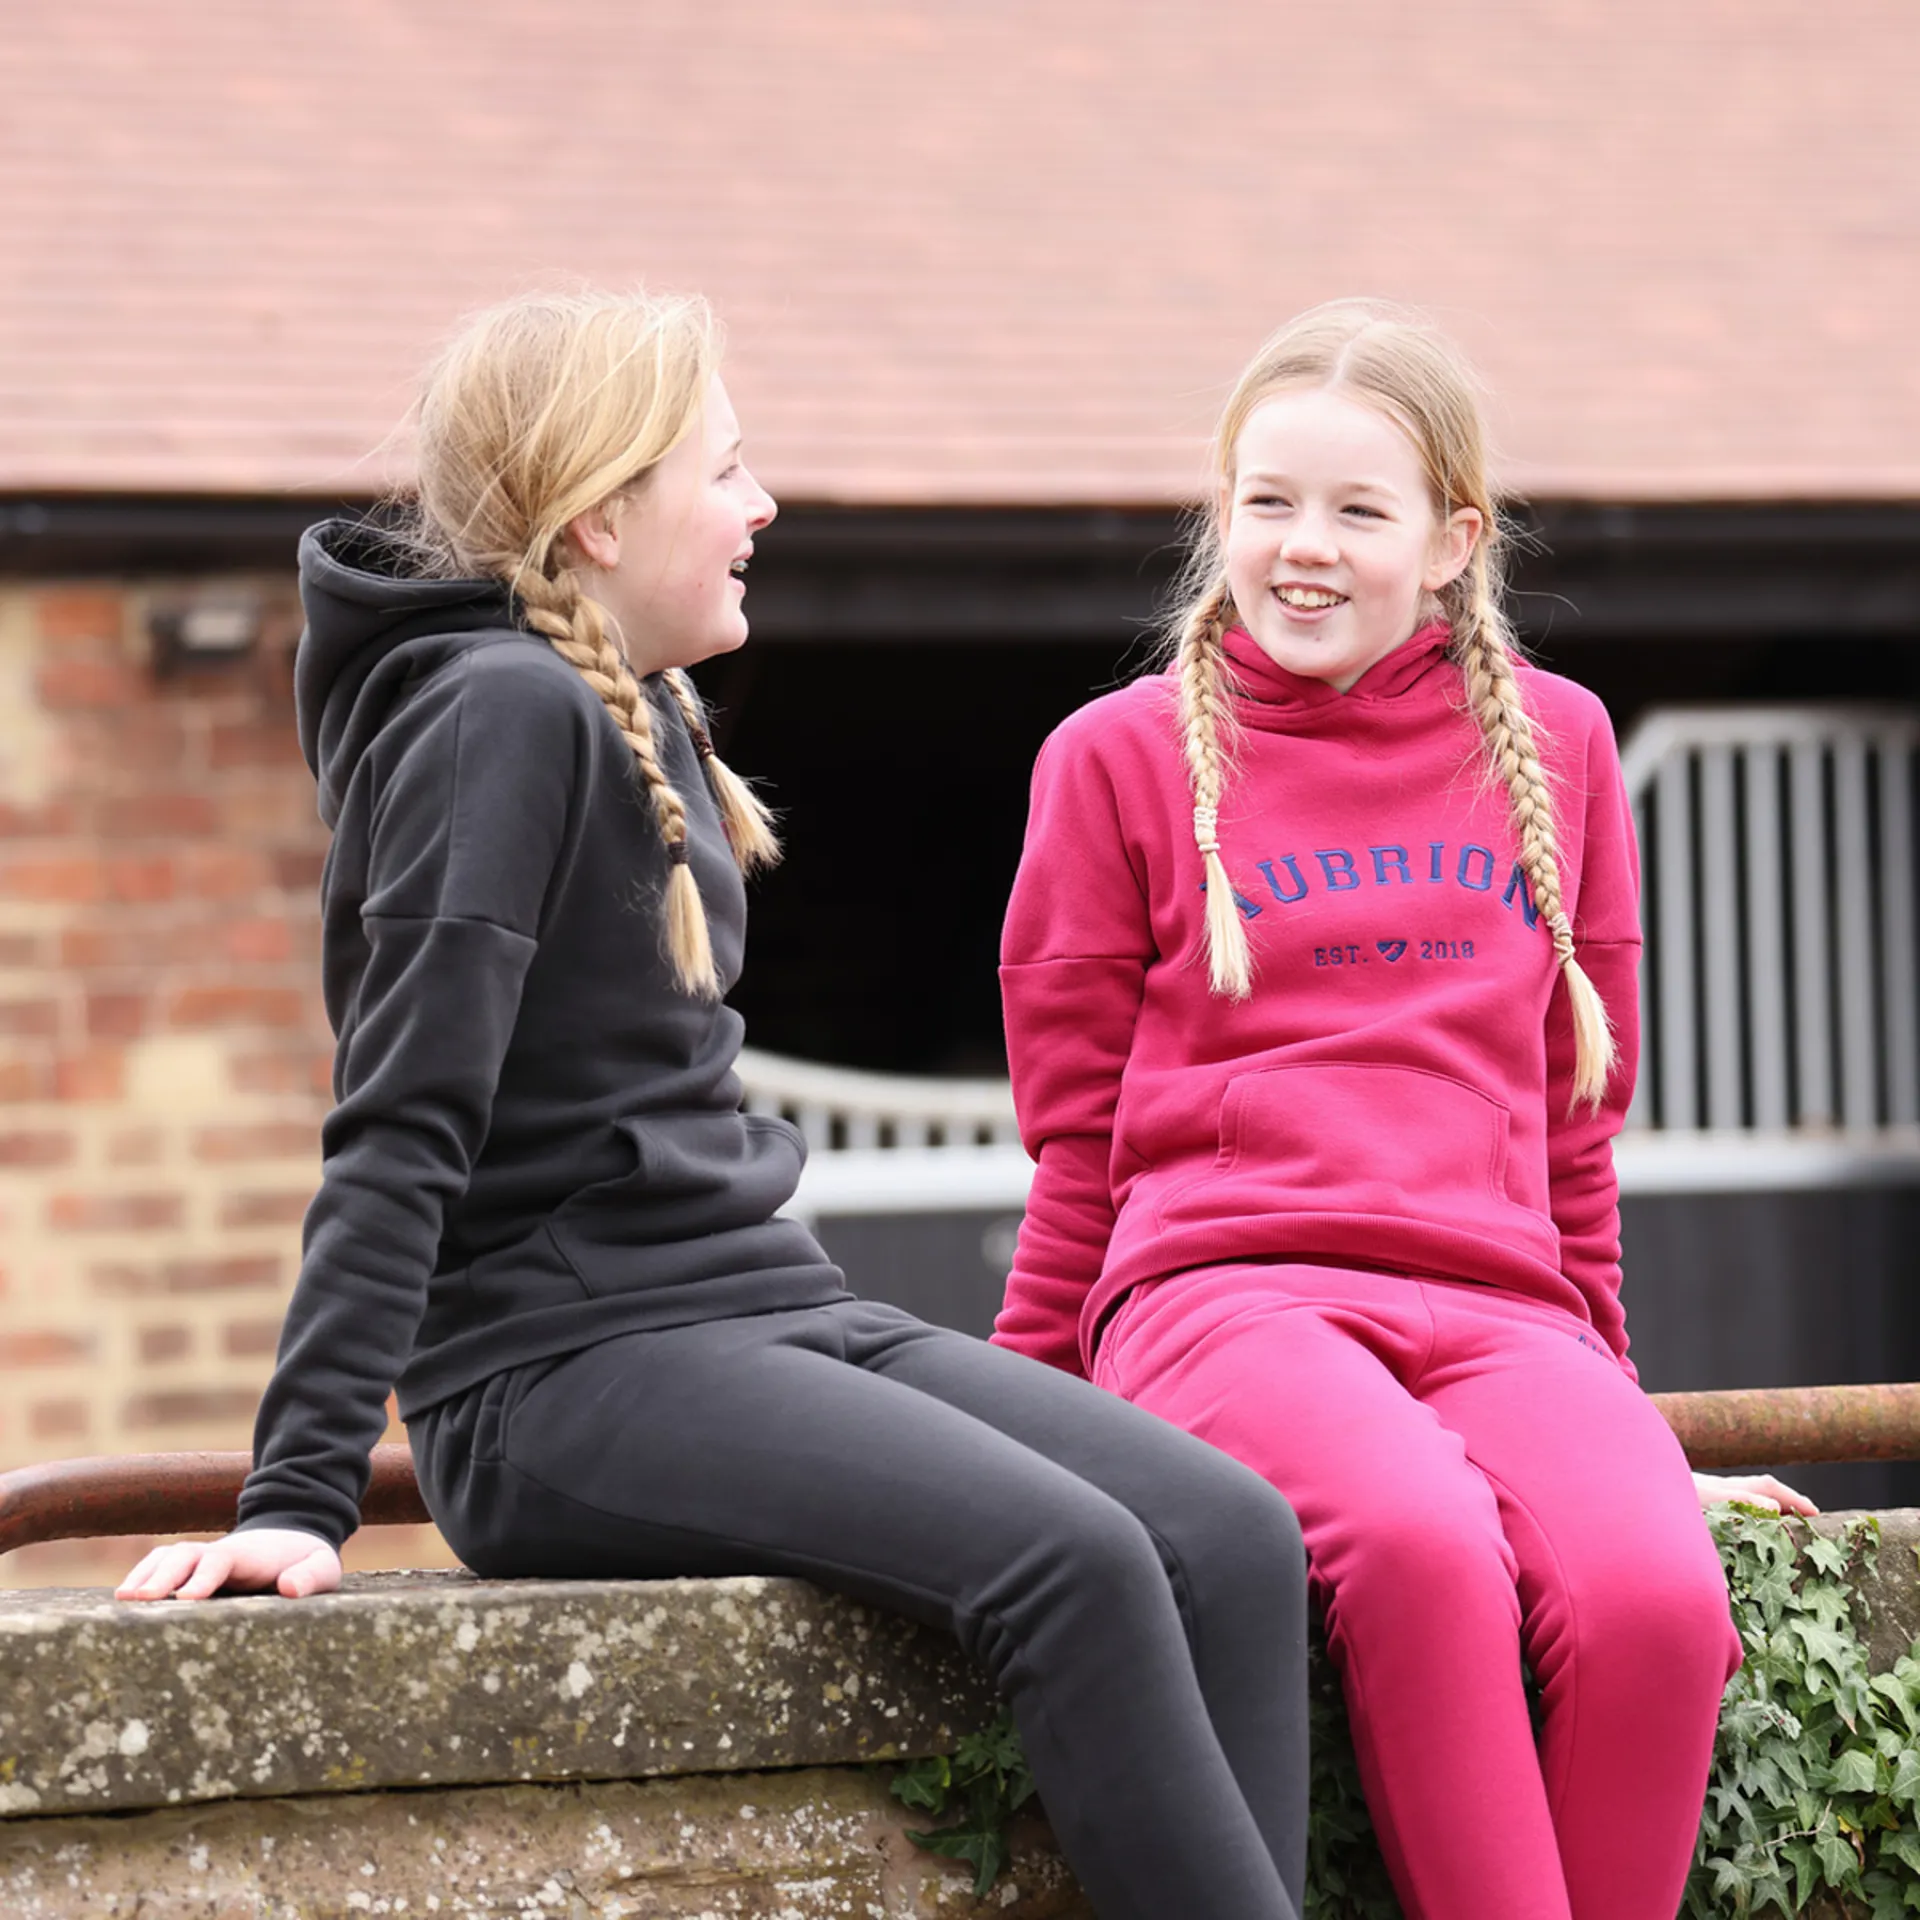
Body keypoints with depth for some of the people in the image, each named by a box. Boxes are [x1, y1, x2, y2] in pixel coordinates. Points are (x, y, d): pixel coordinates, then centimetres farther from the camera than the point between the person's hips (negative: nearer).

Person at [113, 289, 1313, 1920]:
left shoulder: (640, 714, 18)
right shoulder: (504, 712, -10)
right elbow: (402, 1129, -17)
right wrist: (301, 1500, -23)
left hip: (773, 1306, 9)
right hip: (566, 1372, -9)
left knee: (1235, 1537, -12)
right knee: (1075, 1561, -29)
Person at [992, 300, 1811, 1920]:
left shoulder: (1553, 745, 18)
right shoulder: (1125, 756, 12)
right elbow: (1079, 1130, 16)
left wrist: (1604, 1393, 23)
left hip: (1498, 1302, 2)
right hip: (1219, 1286, -2)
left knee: (1655, 1597, -32)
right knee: (1421, 1542, -38)